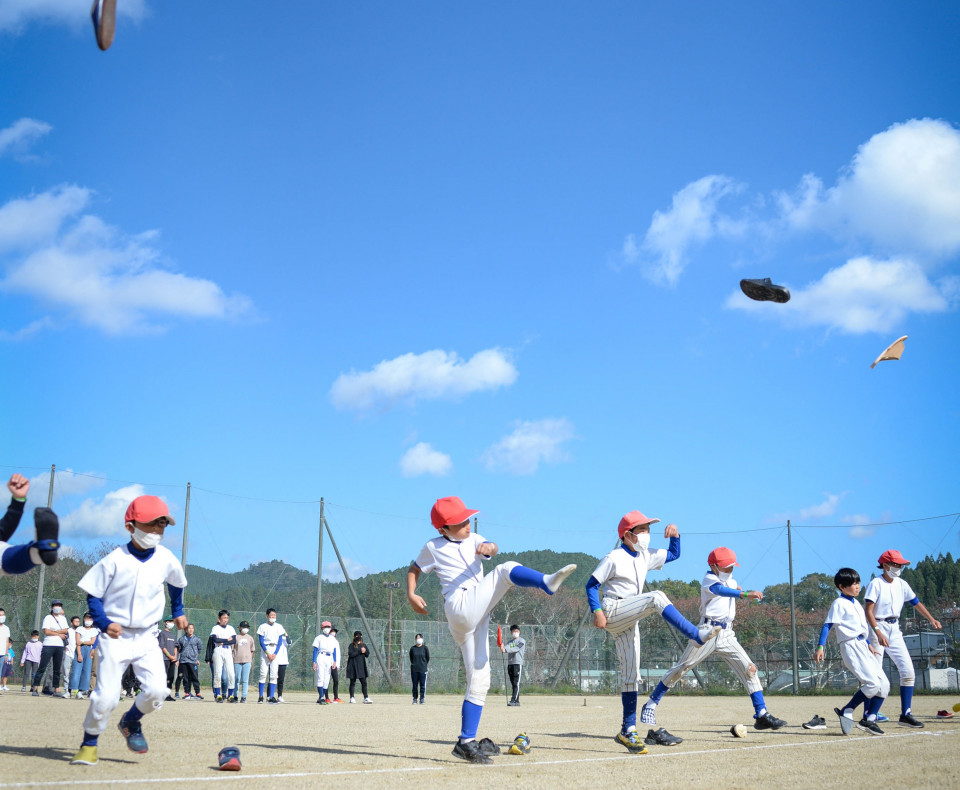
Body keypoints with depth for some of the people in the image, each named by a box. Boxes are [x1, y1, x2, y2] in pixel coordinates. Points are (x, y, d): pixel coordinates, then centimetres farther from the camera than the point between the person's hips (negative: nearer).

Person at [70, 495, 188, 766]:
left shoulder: (166, 559, -1)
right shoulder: (115, 560, -12)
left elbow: (176, 584, 21)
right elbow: (93, 595, -4)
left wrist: (178, 612, 28)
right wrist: (104, 623, -18)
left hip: (147, 637, 3)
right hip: (115, 637, -3)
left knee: (157, 690, -12)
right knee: (106, 696, -9)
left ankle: (131, 722, 19)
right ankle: (89, 744, 15)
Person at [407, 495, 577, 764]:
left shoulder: (473, 539, 17)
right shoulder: (432, 548, 6)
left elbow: (492, 548, -3)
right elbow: (414, 570, 17)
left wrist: (488, 548, -27)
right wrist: (411, 595, 0)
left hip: (478, 616, 6)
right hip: (460, 608, -6)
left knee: (479, 679, 3)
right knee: (506, 570, -21)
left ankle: (466, 742, 4)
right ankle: (547, 583, -48)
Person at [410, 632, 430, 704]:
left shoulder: (425, 648, 2)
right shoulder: (412, 648, 6)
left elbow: (428, 658, 7)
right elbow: (411, 658, 14)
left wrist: (424, 665, 6)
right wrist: (414, 664, 7)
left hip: (423, 669, -2)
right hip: (414, 669, 2)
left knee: (423, 685, -3)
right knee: (415, 685, 4)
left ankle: (421, 699, 2)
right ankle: (415, 699, 10)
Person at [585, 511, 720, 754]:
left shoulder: (645, 557, 16)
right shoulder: (614, 558, -6)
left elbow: (673, 554, 28)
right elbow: (592, 585, -7)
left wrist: (675, 534, 9)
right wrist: (597, 611, -21)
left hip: (629, 622, 8)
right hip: (612, 611, -8)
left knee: (630, 675, 4)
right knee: (657, 597, -27)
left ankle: (627, 731, 7)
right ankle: (698, 635, -37)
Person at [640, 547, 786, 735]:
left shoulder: (732, 582, 18)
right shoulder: (709, 580, -9)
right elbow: (721, 590, -29)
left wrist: (740, 591, 0)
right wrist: (746, 594, -44)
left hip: (727, 635, 7)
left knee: (749, 669, -4)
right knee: (680, 669, -2)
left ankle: (761, 715, -2)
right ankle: (651, 705, 9)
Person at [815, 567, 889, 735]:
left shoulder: (856, 603, 18)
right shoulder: (839, 603, -7)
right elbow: (827, 625, -13)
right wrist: (820, 647, -21)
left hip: (862, 646, 9)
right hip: (850, 646, -9)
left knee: (884, 685, 4)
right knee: (873, 684, -19)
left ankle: (869, 719, 8)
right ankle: (846, 712, -8)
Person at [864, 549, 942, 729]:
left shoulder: (901, 584, 8)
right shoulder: (876, 584, -12)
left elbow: (916, 602, 19)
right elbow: (868, 610, -19)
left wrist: (931, 619, 5)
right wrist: (878, 633, -30)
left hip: (894, 630, 7)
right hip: (877, 628, -7)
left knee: (908, 672, 0)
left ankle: (905, 714, 5)